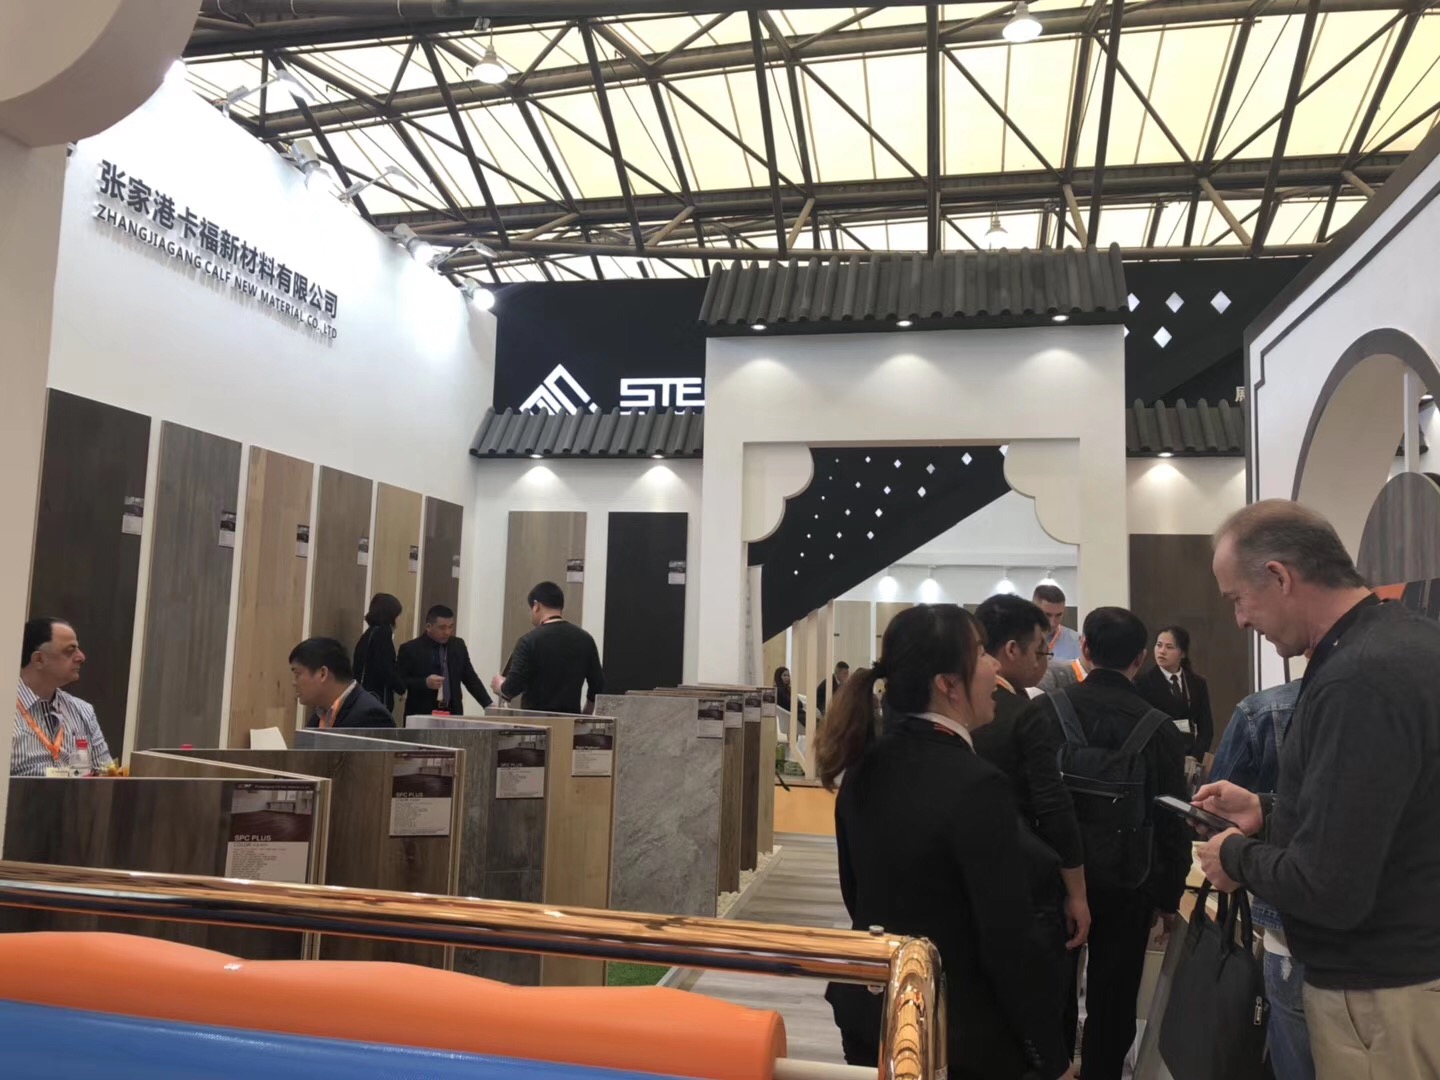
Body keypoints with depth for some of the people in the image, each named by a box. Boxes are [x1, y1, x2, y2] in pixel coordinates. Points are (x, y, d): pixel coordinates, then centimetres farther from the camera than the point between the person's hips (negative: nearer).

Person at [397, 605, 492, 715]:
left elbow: (470, 678, 13)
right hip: (421, 716, -3)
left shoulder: (458, 645, 8)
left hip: (452, 713, 3)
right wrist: (425, 683, -21)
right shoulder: (410, 649, -4)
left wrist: (488, 705, 4)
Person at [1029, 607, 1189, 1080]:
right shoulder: (1160, 728, -11)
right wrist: (1168, 896, 7)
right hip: (1127, 882, 0)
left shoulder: (1044, 710, -13)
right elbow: (1173, 824, -6)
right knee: (1112, 998, 14)